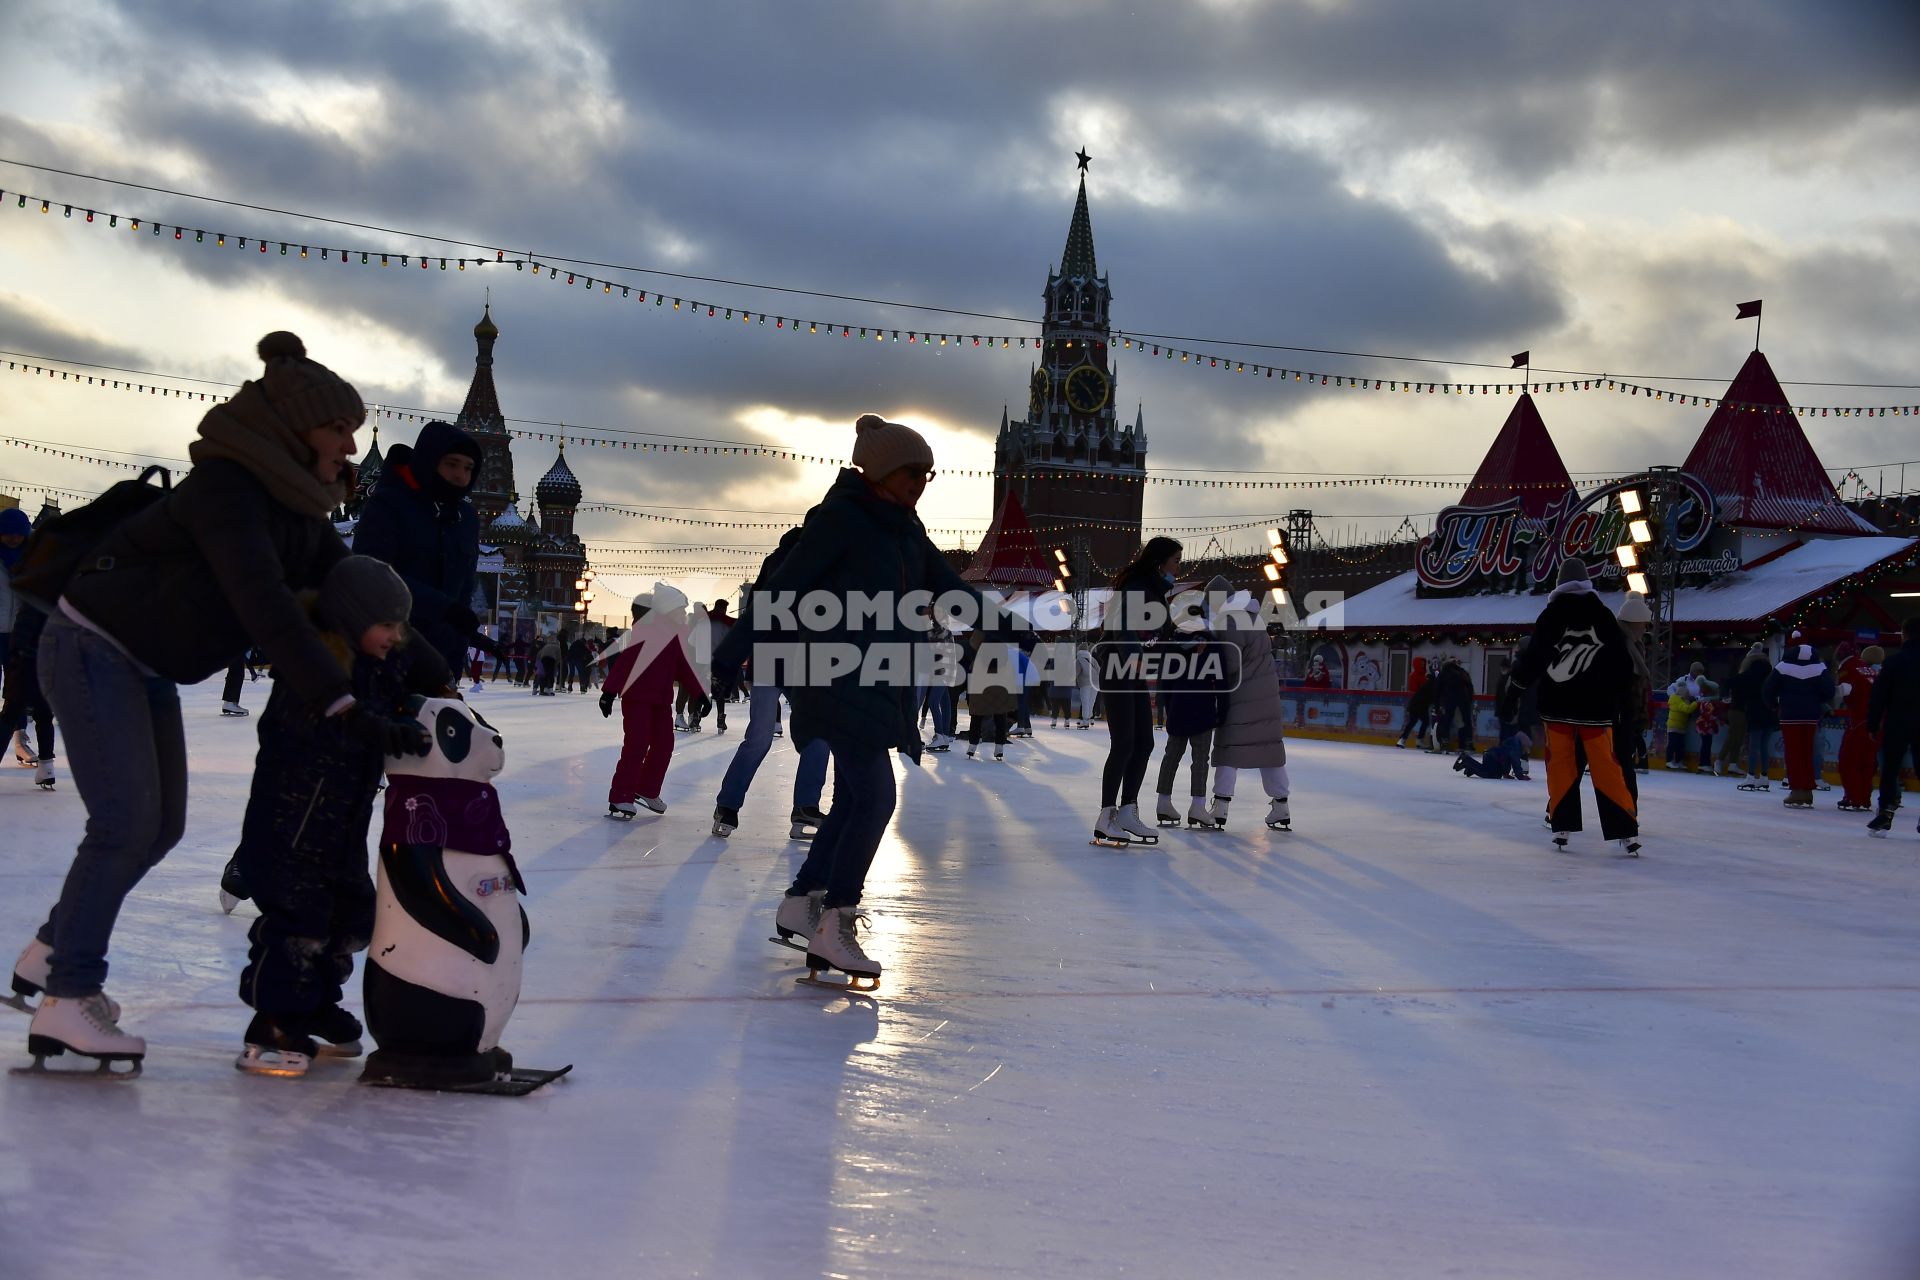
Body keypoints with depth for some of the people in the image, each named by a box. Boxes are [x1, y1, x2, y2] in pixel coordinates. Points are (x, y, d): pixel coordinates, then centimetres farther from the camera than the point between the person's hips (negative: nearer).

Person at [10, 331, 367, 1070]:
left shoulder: (292, 502, 2)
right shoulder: (227, 489, -27)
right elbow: (263, 603, -38)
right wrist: (338, 700, -43)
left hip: (147, 668, 10)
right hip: (94, 650, -10)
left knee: (161, 824, 11)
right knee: (127, 821, -15)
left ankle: (52, 952, 27)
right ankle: (66, 1002, -8)